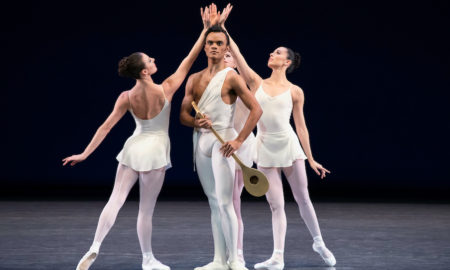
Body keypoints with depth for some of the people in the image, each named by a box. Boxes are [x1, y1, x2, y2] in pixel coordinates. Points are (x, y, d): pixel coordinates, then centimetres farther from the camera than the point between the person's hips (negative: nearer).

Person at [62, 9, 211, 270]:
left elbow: (106, 126, -4)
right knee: (146, 209, 4)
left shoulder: (127, 98, -5)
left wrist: (85, 154, 2)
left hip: (134, 147, 3)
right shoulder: (165, 90, -13)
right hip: (155, 151, -3)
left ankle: (95, 248, -10)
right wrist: (206, 29, -4)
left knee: (116, 199, 3)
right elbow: (189, 60, -9)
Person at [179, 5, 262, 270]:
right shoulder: (194, 79, 12)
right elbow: (183, 114, 12)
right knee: (214, 203, 9)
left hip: (222, 140, -6)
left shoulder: (231, 77, -5)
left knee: (225, 202, -12)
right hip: (201, 140, 6)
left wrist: (239, 140, -18)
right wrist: (195, 122, -11)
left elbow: (256, 109, -11)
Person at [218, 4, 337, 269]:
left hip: (289, 147, -1)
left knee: (303, 199, 7)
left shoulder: (295, 92, 1)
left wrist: (311, 159, 4)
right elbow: (235, 52, -1)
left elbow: (301, 126, 4)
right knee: (276, 205, -1)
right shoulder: (257, 83, 6)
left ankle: (319, 243, 27)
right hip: (265, 150, 1)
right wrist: (221, 27, -7)